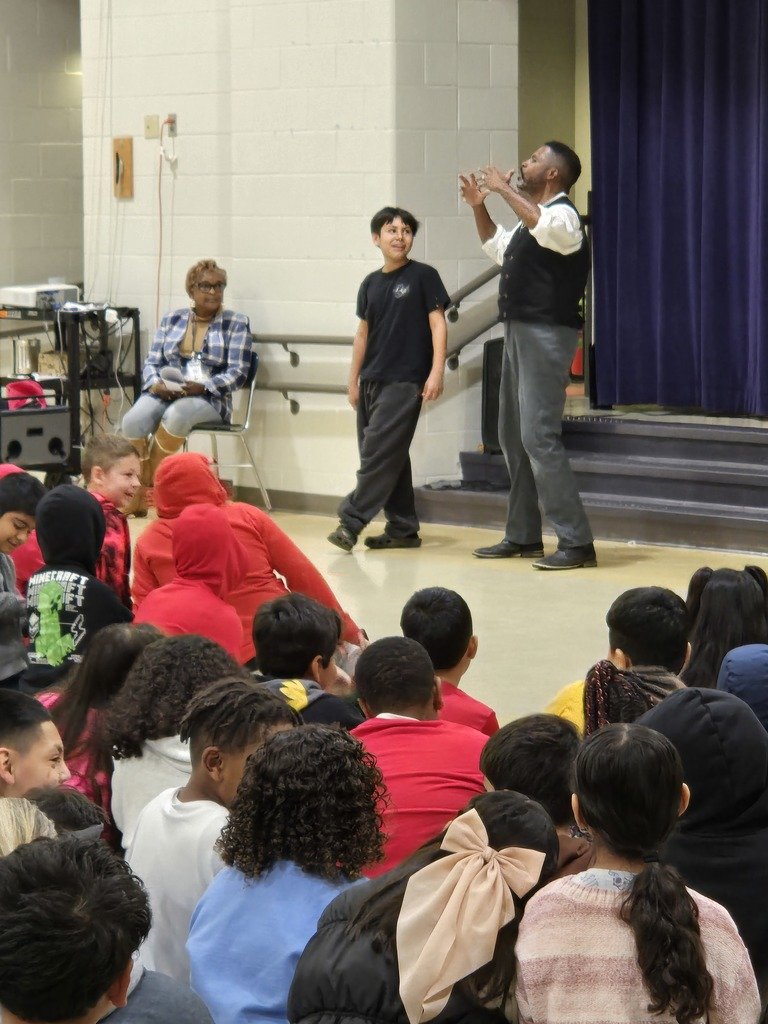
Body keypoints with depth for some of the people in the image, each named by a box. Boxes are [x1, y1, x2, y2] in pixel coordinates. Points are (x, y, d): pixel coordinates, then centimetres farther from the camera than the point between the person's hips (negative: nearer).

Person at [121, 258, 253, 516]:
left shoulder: (236, 324, 6)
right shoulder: (171, 320, 17)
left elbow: (237, 373, -3)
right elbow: (152, 362, 15)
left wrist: (202, 387, -19)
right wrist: (155, 384, -9)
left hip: (209, 398, -3)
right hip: (164, 393, 3)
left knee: (176, 414, -38)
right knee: (133, 421, -31)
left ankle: (145, 488, -27)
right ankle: (138, 496, -26)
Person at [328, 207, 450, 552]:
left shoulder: (423, 276, -2)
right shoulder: (371, 284, 13)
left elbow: (438, 325, -5)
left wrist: (436, 372, -14)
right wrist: (354, 380, 17)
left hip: (405, 381, -6)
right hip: (372, 381, 6)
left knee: (378, 452, -12)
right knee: (390, 456, 8)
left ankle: (351, 521, -14)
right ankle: (403, 528, 14)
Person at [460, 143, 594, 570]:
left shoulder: (563, 216, -11)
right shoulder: (532, 219, 20)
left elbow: (542, 225, -36)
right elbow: (497, 245, 38)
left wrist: (505, 189, -24)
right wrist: (478, 206, 23)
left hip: (547, 334, -11)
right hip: (519, 331, 11)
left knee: (539, 437, -16)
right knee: (513, 437, 14)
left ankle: (576, 542, -17)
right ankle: (524, 536, 23)